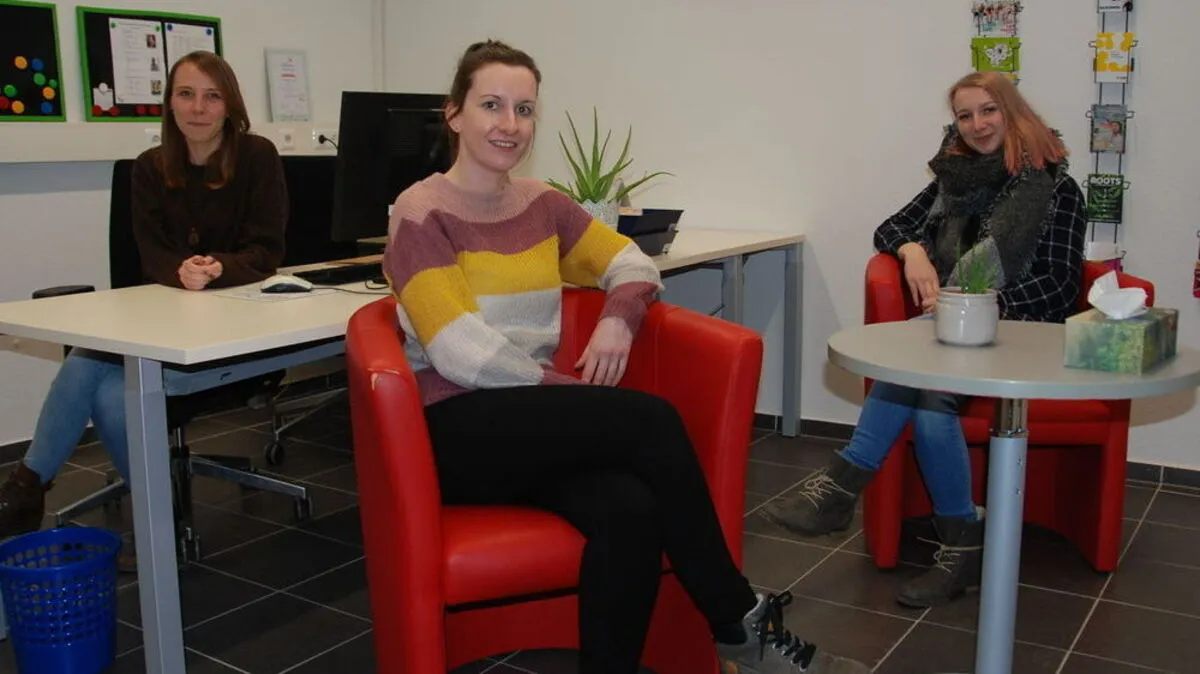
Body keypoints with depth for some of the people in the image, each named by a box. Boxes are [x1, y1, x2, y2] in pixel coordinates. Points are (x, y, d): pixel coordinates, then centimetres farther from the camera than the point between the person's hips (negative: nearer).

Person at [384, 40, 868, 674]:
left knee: (630, 509, -30)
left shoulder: (542, 204, 11)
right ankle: (741, 622, -10)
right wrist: (577, 389, -16)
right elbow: (462, 355, -16)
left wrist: (617, 319, -7)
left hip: (534, 418, 5)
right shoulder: (420, 214, -7)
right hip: (458, 429, -5)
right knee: (651, 420, -25)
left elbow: (633, 264, 16)